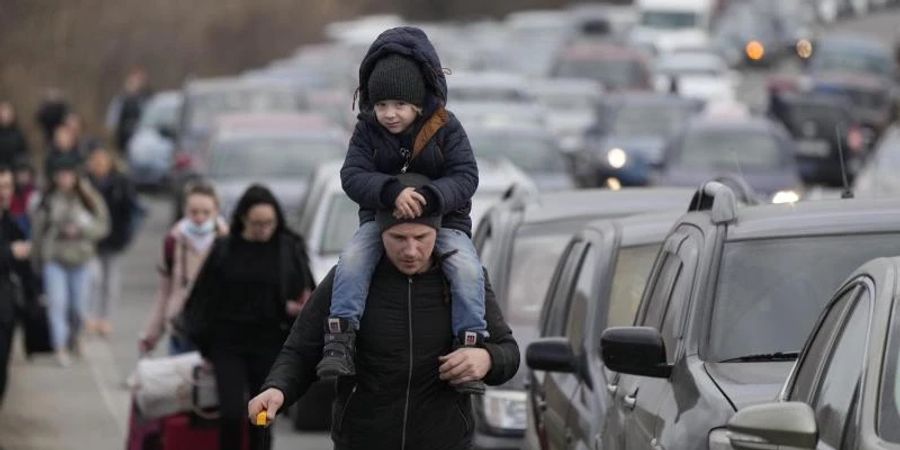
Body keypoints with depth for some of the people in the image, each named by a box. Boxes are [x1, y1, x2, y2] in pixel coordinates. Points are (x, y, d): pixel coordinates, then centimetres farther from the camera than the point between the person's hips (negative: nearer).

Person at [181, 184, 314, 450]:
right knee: (231, 413, -14)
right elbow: (203, 298, 6)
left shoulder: (290, 249, 0)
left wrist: (295, 307, -18)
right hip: (229, 346, 0)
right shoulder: (224, 251, 0)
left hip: (269, 346, 0)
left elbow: (306, 294, 4)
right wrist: (203, 342, 2)